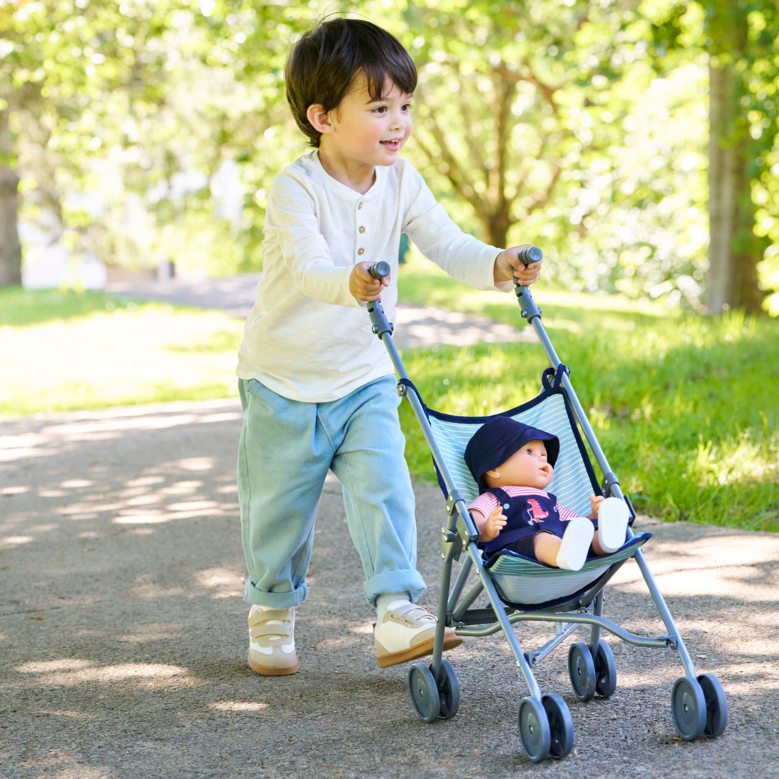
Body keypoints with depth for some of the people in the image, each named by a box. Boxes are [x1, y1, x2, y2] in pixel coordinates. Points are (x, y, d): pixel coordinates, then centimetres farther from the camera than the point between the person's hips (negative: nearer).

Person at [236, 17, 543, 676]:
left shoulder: (400, 182, -5)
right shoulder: (295, 190, -22)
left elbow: (447, 244, -11)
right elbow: (307, 268, -38)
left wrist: (497, 266, -32)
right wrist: (350, 284, -60)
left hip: (365, 380, 3)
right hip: (285, 380, -3)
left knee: (385, 489, -12)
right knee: (280, 504, 8)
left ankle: (396, 612, -11)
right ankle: (272, 614, 29)